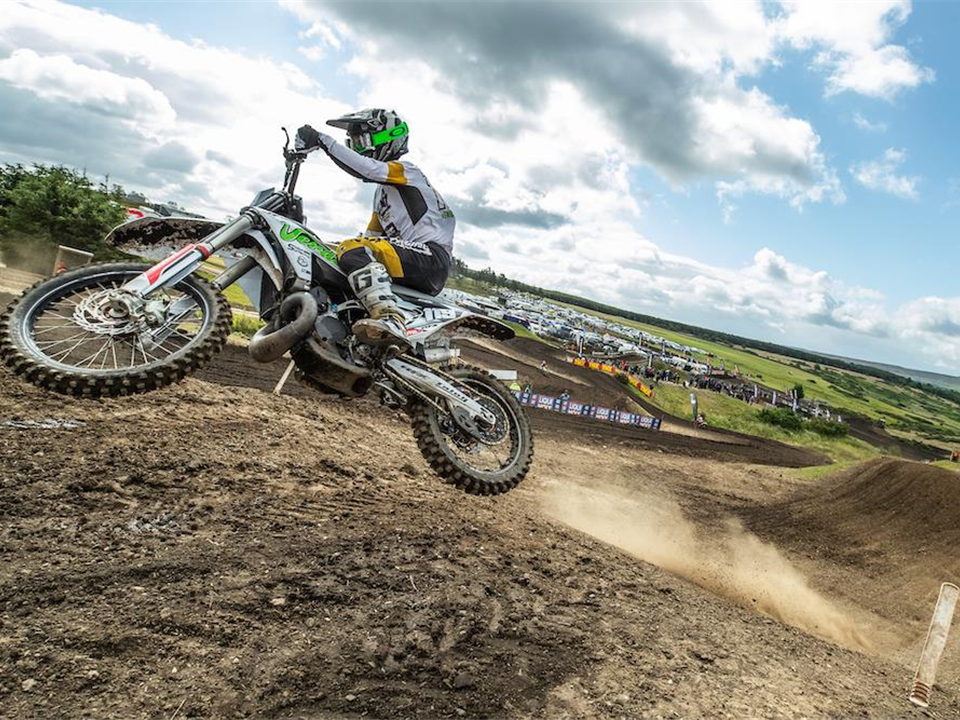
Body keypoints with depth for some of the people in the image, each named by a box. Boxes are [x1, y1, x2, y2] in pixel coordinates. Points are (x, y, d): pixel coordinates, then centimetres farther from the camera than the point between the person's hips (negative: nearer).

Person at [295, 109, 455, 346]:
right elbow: (371, 234, 32)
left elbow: (368, 169, -19)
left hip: (432, 257, -10)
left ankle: (390, 319, -48)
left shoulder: (405, 169, 3)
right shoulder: (383, 189, 31)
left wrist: (321, 140, -16)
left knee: (354, 251, -30)